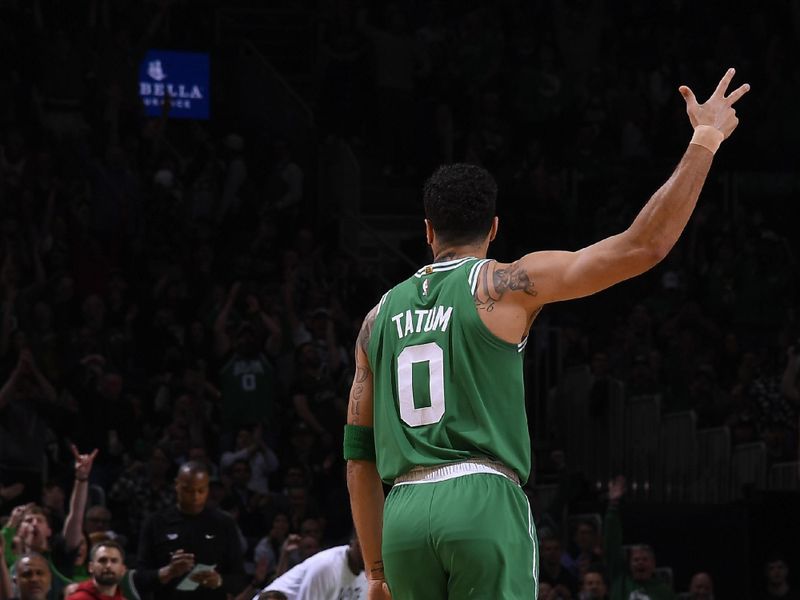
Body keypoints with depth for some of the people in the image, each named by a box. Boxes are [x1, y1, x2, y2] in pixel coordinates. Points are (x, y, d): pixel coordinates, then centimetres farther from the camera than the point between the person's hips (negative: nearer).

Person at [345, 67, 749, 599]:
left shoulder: (381, 316, 18)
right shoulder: (504, 285, 3)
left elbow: (360, 455, 18)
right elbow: (643, 246, -4)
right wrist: (705, 141, 1)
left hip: (403, 515, 5)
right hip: (483, 500, -5)